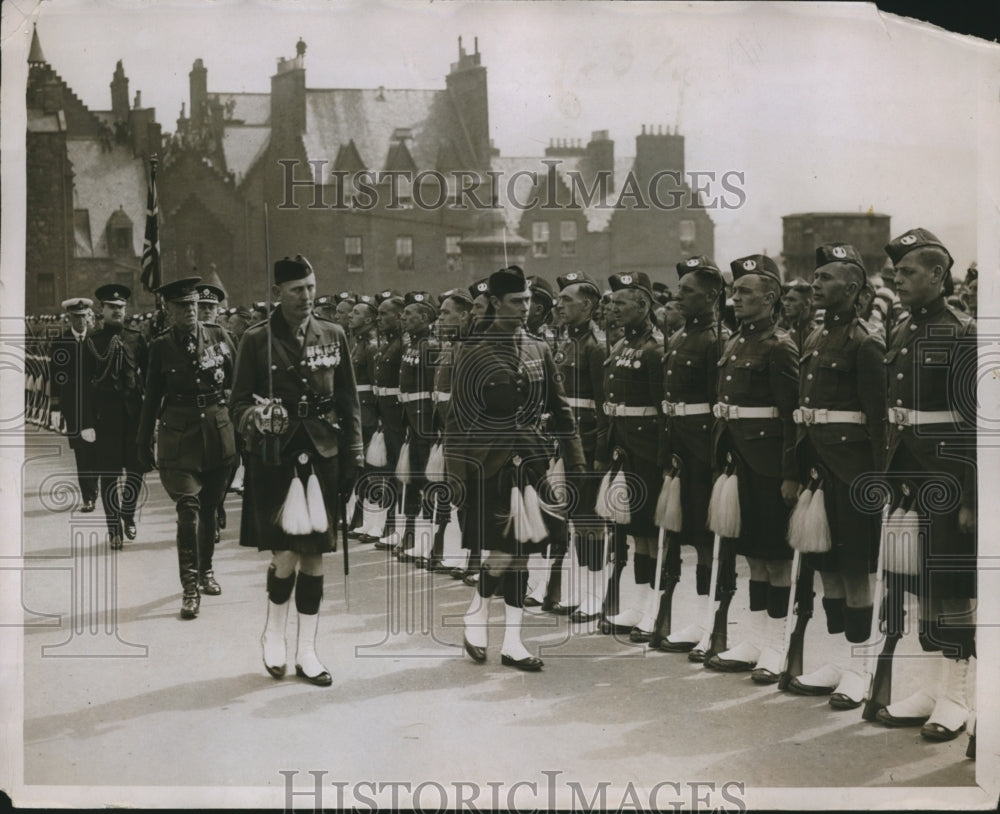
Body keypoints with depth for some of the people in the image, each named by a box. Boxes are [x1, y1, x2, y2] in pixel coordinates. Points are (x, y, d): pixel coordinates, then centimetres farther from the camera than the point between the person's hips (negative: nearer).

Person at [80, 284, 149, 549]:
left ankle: (128, 513, 28)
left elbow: (149, 377, 6)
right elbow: (85, 385, -2)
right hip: (105, 414, -2)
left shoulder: (137, 339, 6)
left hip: (134, 411, 2)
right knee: (109, 472, 2)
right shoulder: (92, 342, 1)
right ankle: (114, 528, 12)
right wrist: (86, 423, -8)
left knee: (137, 467, 3)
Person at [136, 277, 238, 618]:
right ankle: (190, 587, -9)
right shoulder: (161, 347, 0)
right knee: (188, 509, -11)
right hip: (179, 435, -2)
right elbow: (152, 397, 7)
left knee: (210, 507, 14)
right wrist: (144, 441, 10)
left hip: (218, 430, 2)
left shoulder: (219, 336, 2)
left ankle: (206, 570, 32)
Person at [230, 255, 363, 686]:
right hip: (275, 459, -3)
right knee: (285, 556, -8)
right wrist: (255, 420, -23)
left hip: (322, 457, 3)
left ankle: (307, 652, 18)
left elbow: (348, 400, 10)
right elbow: (239, 402, -1)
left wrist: (354, 455, 5)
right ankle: (273, 634, 19)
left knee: (314, 556, 6)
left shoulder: (333, 336, 8)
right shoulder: (256, 340, -2)